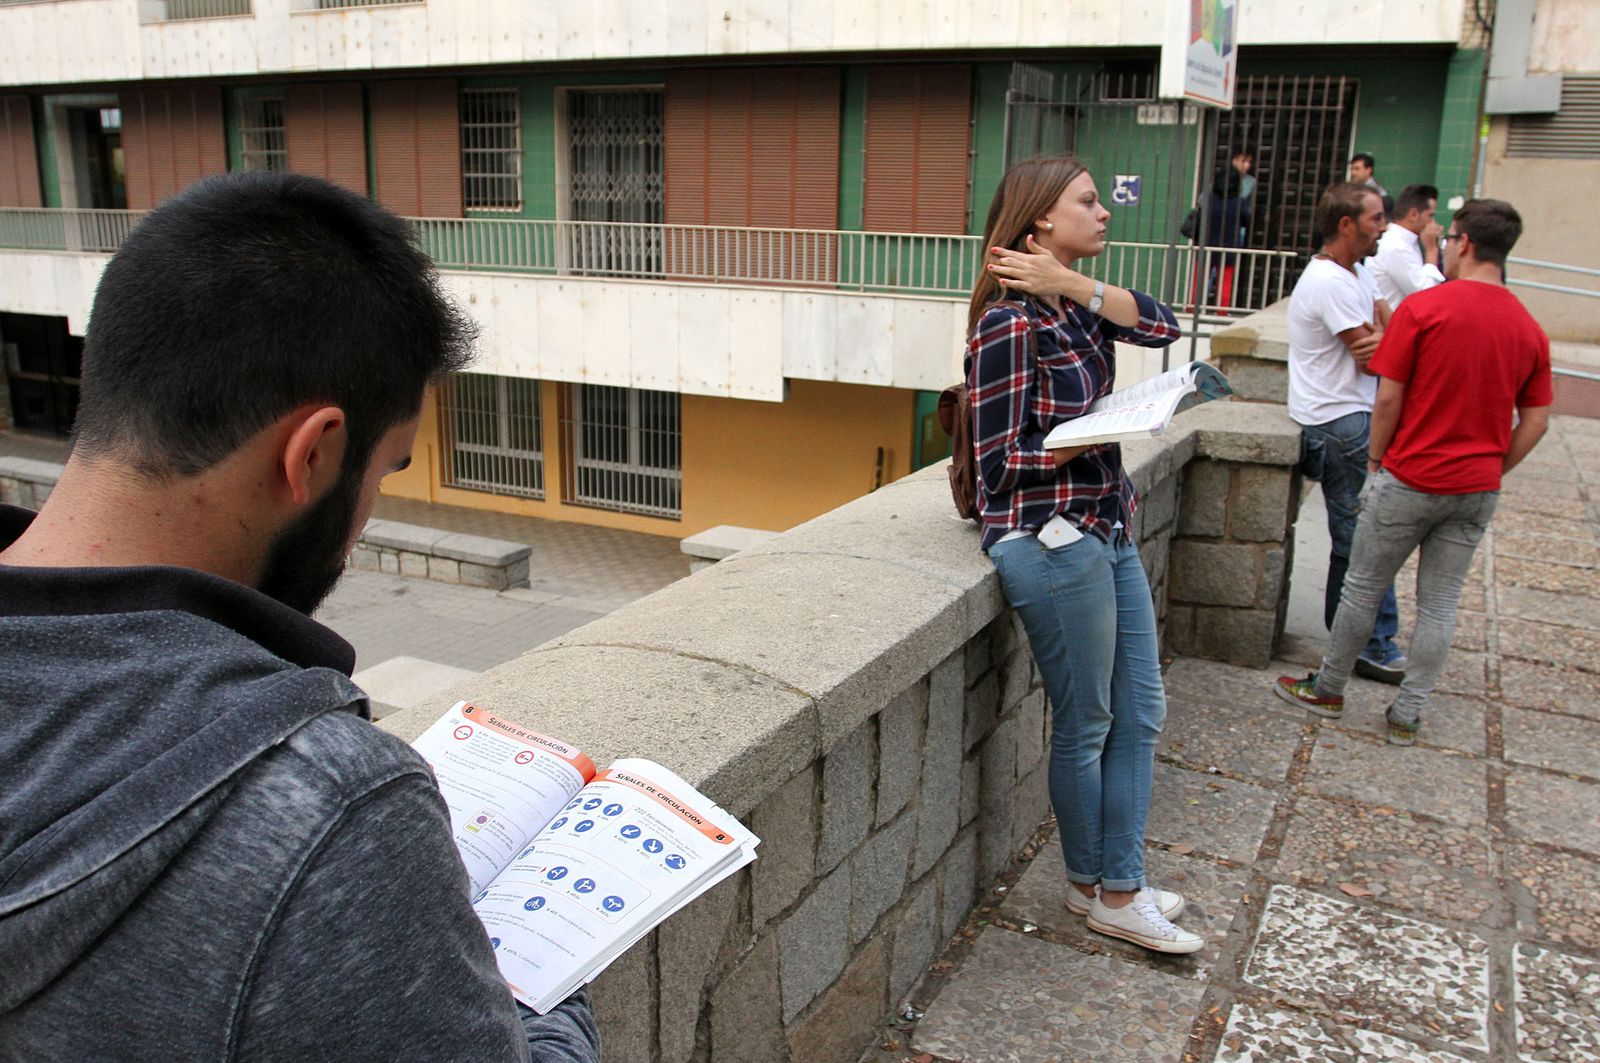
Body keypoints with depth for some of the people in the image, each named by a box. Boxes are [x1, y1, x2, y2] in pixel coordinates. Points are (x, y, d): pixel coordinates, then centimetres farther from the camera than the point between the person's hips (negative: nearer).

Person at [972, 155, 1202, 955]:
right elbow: (1001, 460, -16)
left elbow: (1160, 325, -6)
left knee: (1139, 713, 13)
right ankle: (1093, 890, 26)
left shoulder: (1075, 306, 10)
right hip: (1051, 541, -9)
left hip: (1106, 532, 9)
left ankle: (1121, 886, 26)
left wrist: (1073, 286, -15)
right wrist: (1105, 429, -21)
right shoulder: (1012, 322, -15)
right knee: (1085, 726, 5)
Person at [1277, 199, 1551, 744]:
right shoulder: (1529, 328, 3)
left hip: (1411, 479, -4)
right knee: (1440, 604, 12)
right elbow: (1535, 422, 5)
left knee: (1363, 586, 11)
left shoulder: (1422, 307, -13)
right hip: (1477, 491, 5)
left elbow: (1388, 398, -11)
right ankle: (1407, 715, 20)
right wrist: (1491, 470, 16)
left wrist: (1375, 461, 2)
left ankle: (1328, 689, 25)